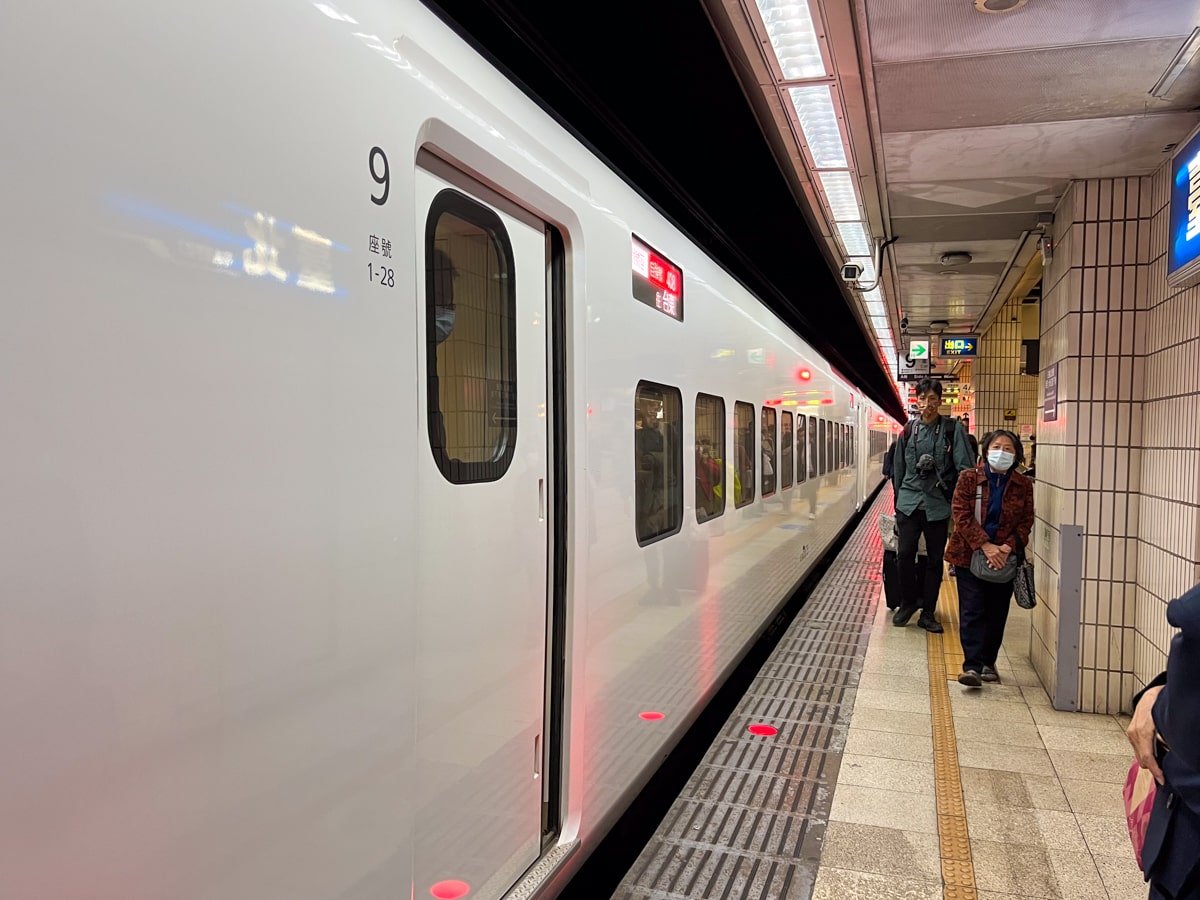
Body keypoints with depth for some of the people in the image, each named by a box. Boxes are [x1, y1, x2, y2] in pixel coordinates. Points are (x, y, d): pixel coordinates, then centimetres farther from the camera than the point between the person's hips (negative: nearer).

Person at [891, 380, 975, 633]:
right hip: (909, 502, 1)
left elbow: (965, 467, -6)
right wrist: (899, 498, 15)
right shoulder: (908, 430, 5)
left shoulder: (952, 429, -3)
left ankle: (927, 613, 20)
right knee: (905, 554, -4)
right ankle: (908, 602, 19)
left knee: (935, 559, 8)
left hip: (938, 504, -1)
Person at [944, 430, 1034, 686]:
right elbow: (962, 516, -10)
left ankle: (988, 662, 22)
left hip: (1004, 559, 3)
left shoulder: (1023, 485, 3)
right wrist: (985, 545, -19)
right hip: (969, 556, -2)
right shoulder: (969, 478, -3)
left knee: (997, 614, 9)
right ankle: (972, 665, -8)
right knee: (972, 612, -6)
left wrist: (1009, 546, -16)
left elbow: (1026, 522, 2)